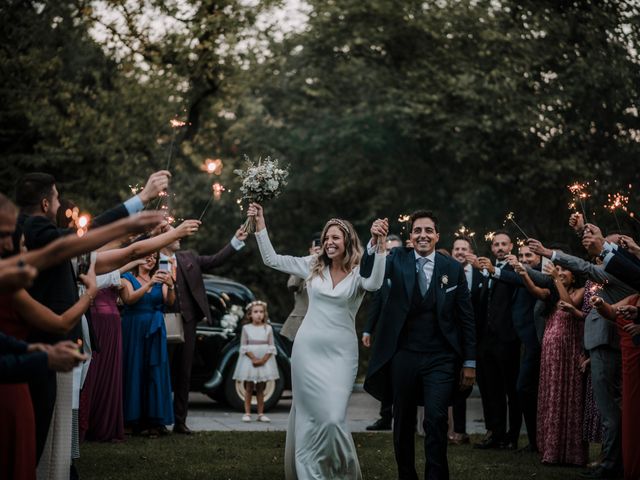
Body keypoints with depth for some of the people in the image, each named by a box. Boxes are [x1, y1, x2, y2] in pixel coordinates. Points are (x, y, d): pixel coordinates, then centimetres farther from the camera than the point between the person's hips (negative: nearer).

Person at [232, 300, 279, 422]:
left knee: (260, 389, 6)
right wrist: (253, 358, -15)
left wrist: (263, 360, -13)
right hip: (249, 360, -1)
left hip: (265, 360, 1)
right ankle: (247, 413, 2)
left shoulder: (268, 328, 3)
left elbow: (271, 347, 0)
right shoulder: (246, 328, 0)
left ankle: (261, 413, 9)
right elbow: (244, 347, -4)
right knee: (249, 388, 0)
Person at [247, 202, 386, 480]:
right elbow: (271, 259, 7)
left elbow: (375, 283, -26)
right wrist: (260, 224, 0)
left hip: (340, 353, -2)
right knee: (309, 415, 3)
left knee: (333, 418, -9)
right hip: (307, 350, 2)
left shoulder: (358, 273, -3)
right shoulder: (313, 266, 6)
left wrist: (380, 244, -36)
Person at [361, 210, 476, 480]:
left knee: (436, 420, -12)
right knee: (403, 423, 11)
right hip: (403, 356, 1)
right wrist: (374, 243, -36)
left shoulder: (453, 269, 2)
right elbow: (369, 273, -17)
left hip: (440, 359, -1)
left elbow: (466, 318, 4)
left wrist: (470, 362, 2)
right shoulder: (398, 260, 2)